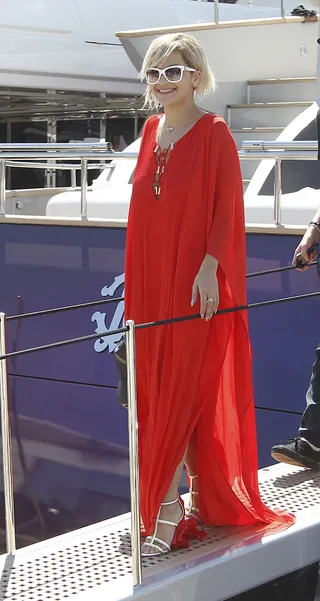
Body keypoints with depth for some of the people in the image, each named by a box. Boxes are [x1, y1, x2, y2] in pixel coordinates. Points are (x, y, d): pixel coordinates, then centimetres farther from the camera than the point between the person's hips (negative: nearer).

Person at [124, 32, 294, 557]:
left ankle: (167, 512, 0)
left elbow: (227, 206, -10)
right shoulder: (152, 130, 12)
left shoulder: (214, 133, -7)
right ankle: (202, 498, 21)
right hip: (153, 281, 6)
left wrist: (210, 265, -21)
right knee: (161, 392, 9)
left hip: (197, 282, -6)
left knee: (183, 393, -5)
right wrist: (135, 276, 15)